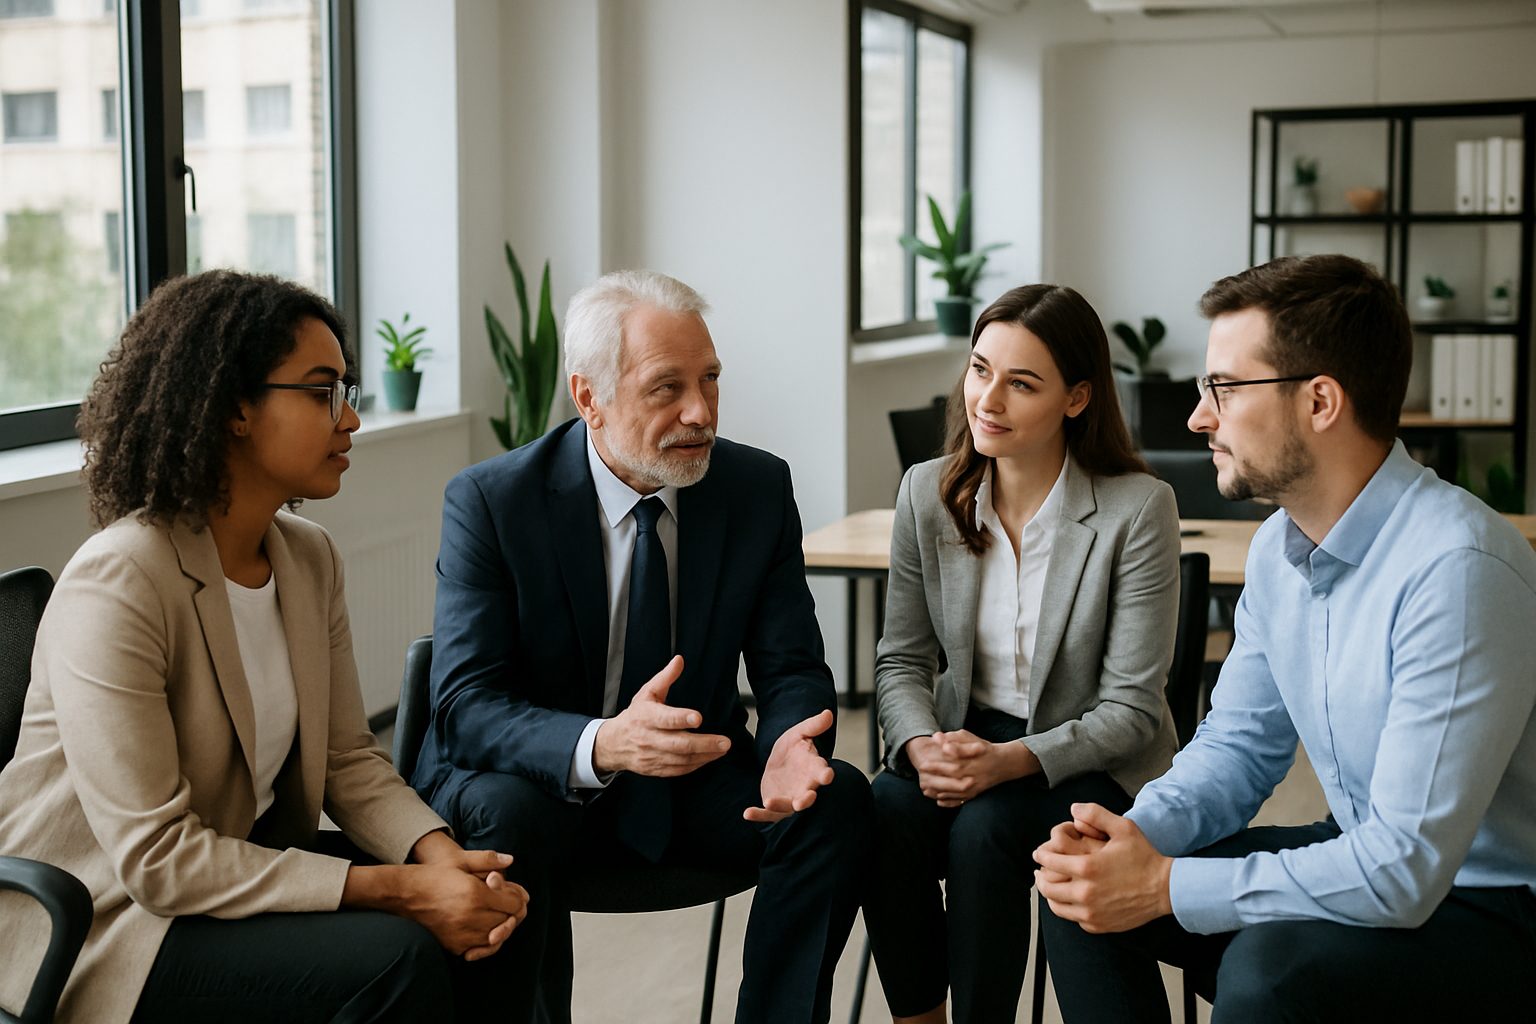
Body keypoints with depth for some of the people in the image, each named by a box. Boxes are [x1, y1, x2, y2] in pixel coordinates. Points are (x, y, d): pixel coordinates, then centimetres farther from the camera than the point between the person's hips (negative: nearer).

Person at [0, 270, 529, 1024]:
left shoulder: (309, 557, 2)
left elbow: (348, 757, 6)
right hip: (106, 922, -7)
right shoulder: (116, 585, -23)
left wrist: (438, 854, -15)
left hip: (252, 867, 7)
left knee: (488, 910, -11)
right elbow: (155, 858, -25)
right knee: (397, 953, -26)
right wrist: (395, 891, -26)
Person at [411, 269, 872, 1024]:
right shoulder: (489, 501, -14)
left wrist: (789, 748, -28)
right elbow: (465, 707, -20)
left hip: (692, 778, 3)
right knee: (506, 818, -35)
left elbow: (792, 670, -3)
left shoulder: (758, 488, -4)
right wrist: (601, 745, -40)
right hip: (535, 777, -3)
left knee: (838, 799, -22)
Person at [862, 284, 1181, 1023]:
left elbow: (1131, 708, -13)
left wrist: (1015, 760, -27)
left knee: (984, 829, -32)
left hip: (1090, 762, -3)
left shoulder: (1138, 509, -15)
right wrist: (921, 745, -18)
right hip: (966, 737, 4)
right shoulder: (927, 493, -2)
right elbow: (902, 658, 4)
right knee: (886, 814, -27)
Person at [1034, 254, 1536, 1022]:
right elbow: (1240, 744, 11)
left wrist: (1166, 886, -25)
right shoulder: (1280, 546, 1)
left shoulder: (1458, 568, -28)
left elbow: (1403, 869, -30)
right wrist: (1142, 831, -10)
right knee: (1085, 890, -3)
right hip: (1365, 856, 8)